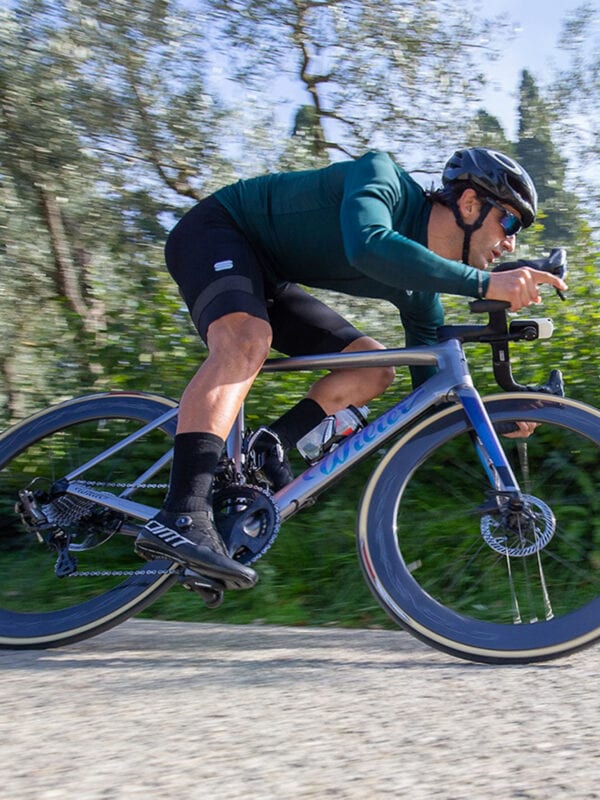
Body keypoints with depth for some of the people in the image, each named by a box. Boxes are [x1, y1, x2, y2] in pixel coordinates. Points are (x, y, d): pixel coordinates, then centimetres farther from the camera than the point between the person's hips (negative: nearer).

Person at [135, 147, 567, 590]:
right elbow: (369, 247, -45)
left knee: (374, 369, -2)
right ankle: (180, 517, -47)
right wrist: (484, 284, -46)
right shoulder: (385, 178, -23)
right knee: (247, 340, -37)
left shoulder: (420, 292, -3)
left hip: (269, 280, 8)